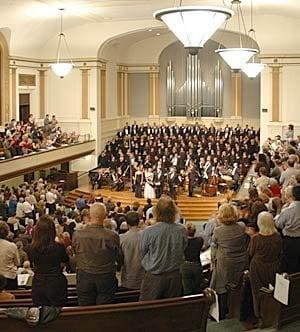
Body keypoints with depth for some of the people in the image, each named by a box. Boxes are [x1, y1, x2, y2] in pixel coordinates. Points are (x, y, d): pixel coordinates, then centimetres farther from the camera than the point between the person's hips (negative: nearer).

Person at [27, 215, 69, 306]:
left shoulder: (31, 249, -11)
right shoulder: (59, 247, -18)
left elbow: (32, 265, 7)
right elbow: (65, 260, 2)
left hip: (38, 286, 2)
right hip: (57, 286, -2)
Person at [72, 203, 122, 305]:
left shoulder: (77, 235, -12)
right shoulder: (112, 236, -17)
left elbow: (75, 253, 5)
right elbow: (120, 260, -3)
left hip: (84, 279, 1)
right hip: (106, 279, -1)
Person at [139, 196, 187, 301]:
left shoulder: (148, 232, -17)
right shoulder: (182, 231, -10)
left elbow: (143, 253, -1)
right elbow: (183, 251, 5)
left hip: (154, 277, -3)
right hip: (175, 276, 3)